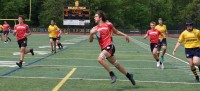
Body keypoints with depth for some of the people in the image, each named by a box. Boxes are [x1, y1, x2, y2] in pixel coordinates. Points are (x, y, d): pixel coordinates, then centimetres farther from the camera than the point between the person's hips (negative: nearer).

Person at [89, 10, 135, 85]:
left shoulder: (108, 25, 3)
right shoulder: (95, 28, 10)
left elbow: (116, 31, 19)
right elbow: (90, 40, 5)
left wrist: (124, 35, 13)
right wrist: (91, 33, -13)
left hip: (109, 46, -5)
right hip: (104, 48, 5)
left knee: (100, 59, -28)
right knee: (116, 64, 13)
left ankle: (112, 74, -18)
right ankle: (129, 76, 31)